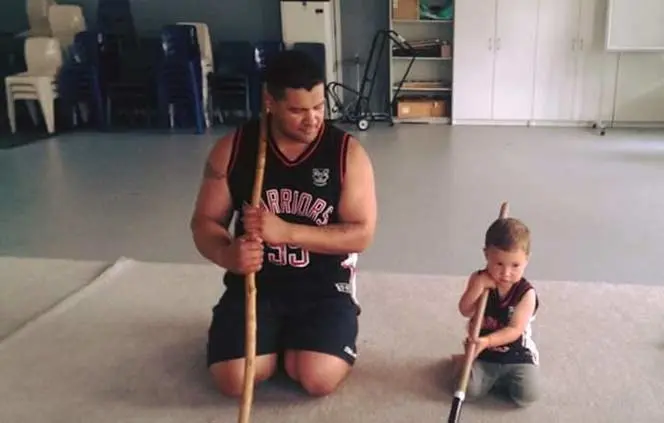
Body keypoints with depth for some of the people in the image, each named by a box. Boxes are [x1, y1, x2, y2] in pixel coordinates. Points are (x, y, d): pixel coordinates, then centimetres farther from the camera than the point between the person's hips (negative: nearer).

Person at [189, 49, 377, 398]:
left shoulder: (348, 153, -10)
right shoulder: (232, 149, -6)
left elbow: (361, 234, -13)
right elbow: (204, 222, -1)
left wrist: (286, 231, -26)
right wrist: (228, 255, -26)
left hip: (325, 286, -1)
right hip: (255, 282, 2)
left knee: (318, 380, -22)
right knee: (233, 381, -16)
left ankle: (297, 340, 14)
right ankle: (278, 337, 17)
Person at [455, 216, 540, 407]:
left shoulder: (526, 293, -16)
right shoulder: (479, 280, -8)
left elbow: (515, 330, -22)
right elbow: (465, 311, -17)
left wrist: (486, 341, -37)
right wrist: (479, 284, -29)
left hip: (517, 355, -1)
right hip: (483, 353, 1)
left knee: (527, 395, -18)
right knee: (469, 390, -16)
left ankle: (498, 377, 10)